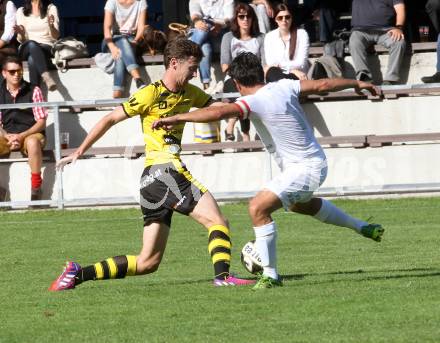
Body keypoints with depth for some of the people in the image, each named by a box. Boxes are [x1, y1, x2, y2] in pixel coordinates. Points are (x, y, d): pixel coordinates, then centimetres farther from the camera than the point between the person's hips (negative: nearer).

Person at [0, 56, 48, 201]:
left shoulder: (33, 91, -1)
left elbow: (41, 122, -4)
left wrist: (22, 136, -17)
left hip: (31, 134, -3)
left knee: (32, 142, -40)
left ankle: (36, 189, -31)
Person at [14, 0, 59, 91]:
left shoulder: (51, 8, 8)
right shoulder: (21, 11, 12)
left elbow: (56, 36, 1)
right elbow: (22, 40, 9)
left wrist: (51, 26, -22)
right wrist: (21, 33, -15)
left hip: (47, 47, -1)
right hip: (26, 49, 1)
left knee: (32, 60, -36)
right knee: (31, 44, -38)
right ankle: (47, 78, -56)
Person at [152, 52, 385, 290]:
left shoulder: (254, 102, -23)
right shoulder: (283, 87, -2)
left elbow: (217, 113, -36)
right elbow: (323, 85, 3)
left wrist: (176, 118, -35)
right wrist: (358, 84, 18)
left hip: (304, 169, -9)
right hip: (315, 161, 9)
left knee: (258, 208, -20)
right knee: (300, 204, 37)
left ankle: (270, 275, -17)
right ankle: (363, 228, 50)